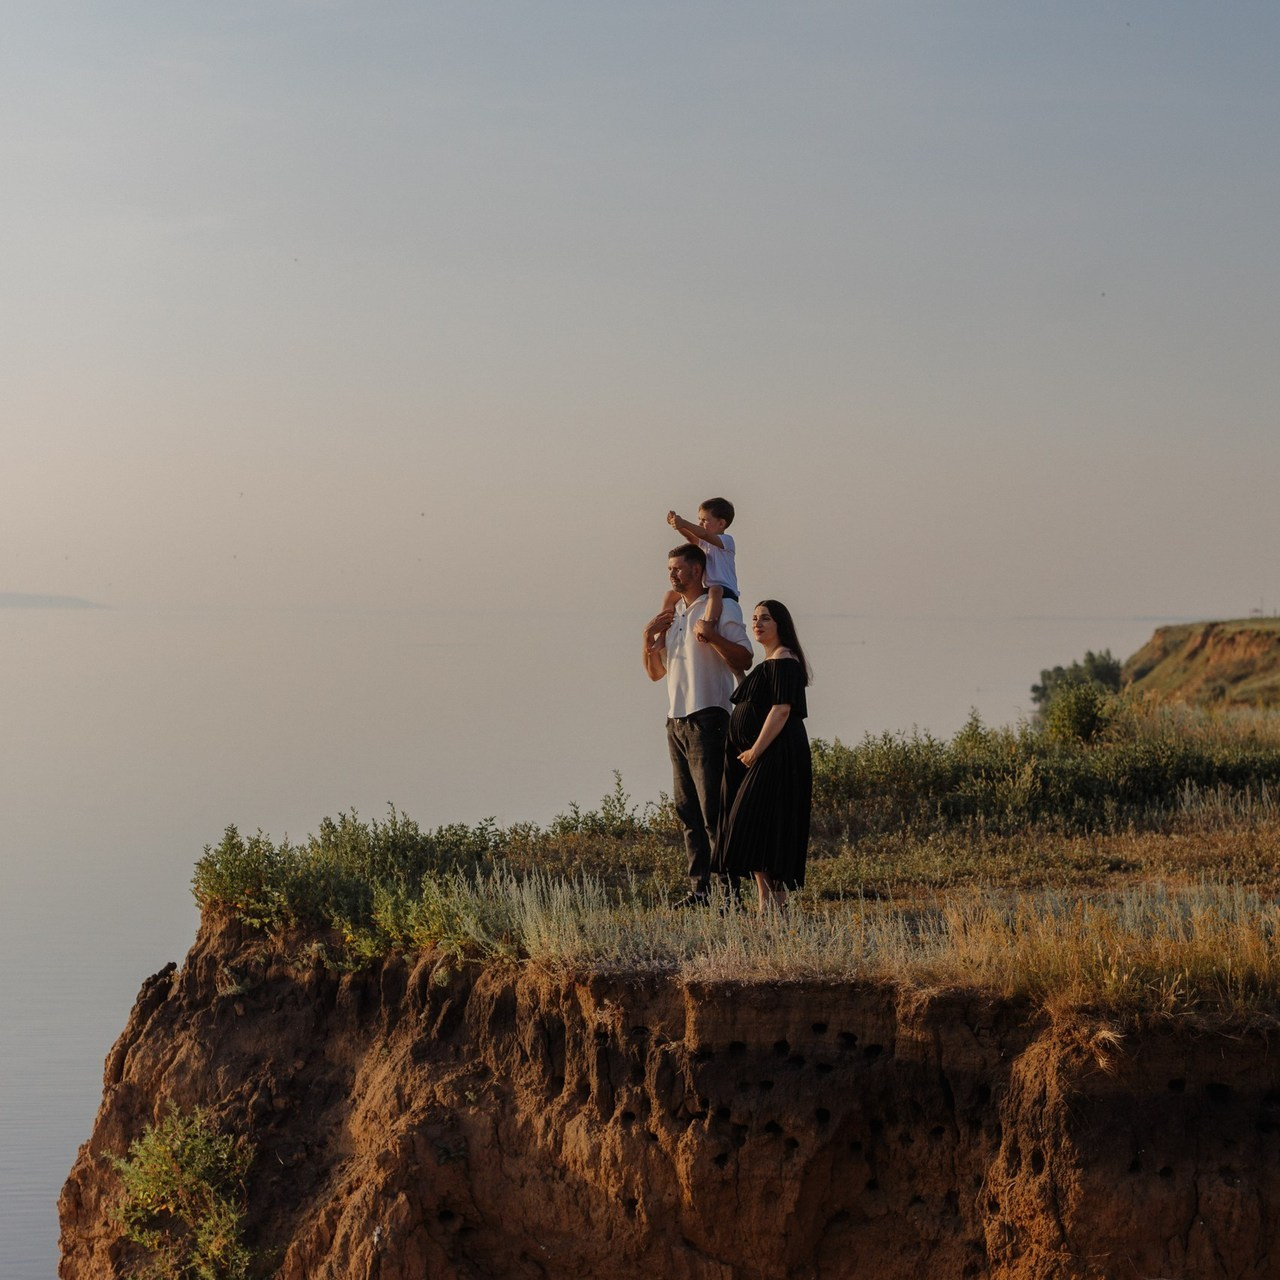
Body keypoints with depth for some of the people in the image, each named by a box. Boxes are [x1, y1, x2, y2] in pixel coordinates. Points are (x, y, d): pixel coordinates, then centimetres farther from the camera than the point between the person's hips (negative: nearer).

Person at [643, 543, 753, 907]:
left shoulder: (721, 608, -3)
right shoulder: (671, 615, 20)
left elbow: (744, 660, -11)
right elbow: (655, 672, 21)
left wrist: (713, 636, -25)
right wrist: (649, 637, 5)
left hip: (707, 718, -8)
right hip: (676, 721, 8)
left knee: (713, 809, -11)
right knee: (686, 809, 6)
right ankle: (699, 887, 8)